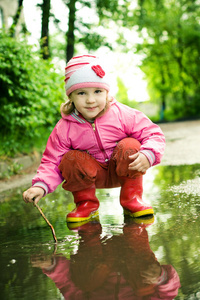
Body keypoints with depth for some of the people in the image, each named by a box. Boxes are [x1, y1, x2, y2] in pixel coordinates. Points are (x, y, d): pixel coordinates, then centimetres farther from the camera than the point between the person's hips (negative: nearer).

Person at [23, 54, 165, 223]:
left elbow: (153, 134, -17)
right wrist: (41, 186, -31)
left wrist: (148, 155, -39)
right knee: (71, 159, -27)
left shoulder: (123, 115, -21)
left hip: (123, 170, 0)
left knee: (130, 146, -28)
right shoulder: (64, 128, -18)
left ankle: (132, 199, -7)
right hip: (90, 174, 1)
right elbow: (52, 163, -12)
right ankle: (86, 203, -1)